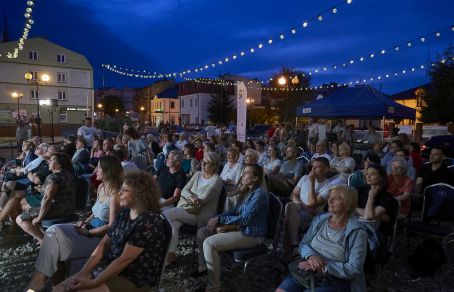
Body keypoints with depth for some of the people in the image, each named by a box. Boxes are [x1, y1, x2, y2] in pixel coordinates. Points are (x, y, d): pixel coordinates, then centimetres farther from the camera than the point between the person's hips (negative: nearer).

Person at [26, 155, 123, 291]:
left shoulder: (115, 195, -21)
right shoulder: (101, 187, 7)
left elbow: (112, 226, -21)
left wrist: (87, 233, -15)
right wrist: (86, 221, 3)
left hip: (100, 237, -8)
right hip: (91, 227, 9)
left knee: (56, 243, -14)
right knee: (54, 230, -10)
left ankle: (39, 279, 5)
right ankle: (39, 277, -6)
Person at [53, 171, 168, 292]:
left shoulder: (149, 221, -22)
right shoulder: (124, 213, 5)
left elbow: (125, 259, -22)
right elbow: (103, 244, 6)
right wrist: (83, 272, -4)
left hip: (133, 280, -7)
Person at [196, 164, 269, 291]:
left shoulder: (259, 194, -21)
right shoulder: (250, 192, 10)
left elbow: (244, 219, -24)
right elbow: (237, 211, 14)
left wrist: (219, 219, -17)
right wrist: (217, 218, -2)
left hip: (251, 235, -10)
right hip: (242, 228, 10)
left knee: (209, 243, -24)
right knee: (201, 232, 6)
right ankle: (202, 267, 21)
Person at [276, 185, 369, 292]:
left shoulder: (357, 232, -8)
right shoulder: (319, 220, 7)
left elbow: (354, 269, -13)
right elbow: (303, 244, 9)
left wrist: (323, 268, -20)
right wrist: (311, 256, -13)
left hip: (336, 280, -3)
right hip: (308, 271, 4)